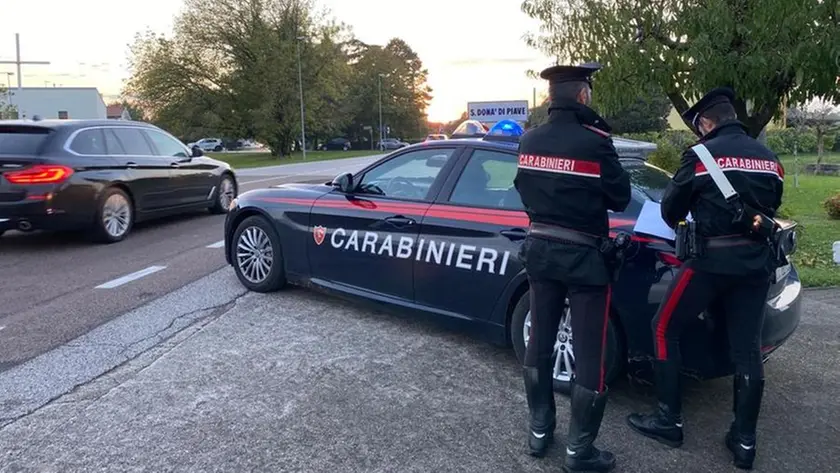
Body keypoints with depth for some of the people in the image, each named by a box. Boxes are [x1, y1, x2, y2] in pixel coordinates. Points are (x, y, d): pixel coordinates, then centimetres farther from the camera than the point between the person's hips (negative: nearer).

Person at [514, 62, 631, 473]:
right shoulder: (595, 142, -17)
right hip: (583, 255, -6)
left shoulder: (529, 141, 0)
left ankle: (539, 431, 28)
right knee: (589, 354, 4)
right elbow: (621, 198, -5)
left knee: (539, 341, 16)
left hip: (540, 249, 6)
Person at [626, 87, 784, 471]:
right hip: (756, 260, 6)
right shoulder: (768, 159, 10)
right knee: (747, 349, 10)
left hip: (712, 258, -6)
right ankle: (744, 441, 17)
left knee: (665, 328, 9)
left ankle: (669, 421, 13)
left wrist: (682, 225, 22)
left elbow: (670, 209, 0)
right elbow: (769, 209, 18)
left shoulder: (701, 155, -7)